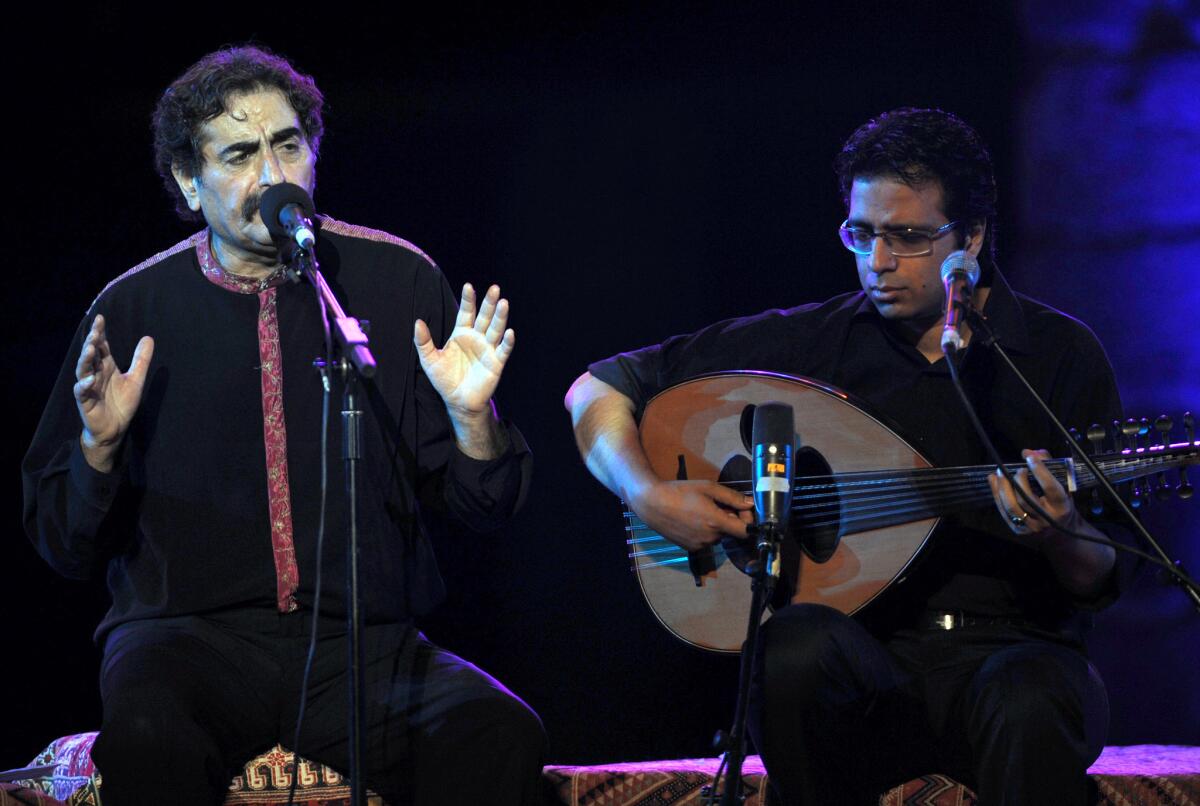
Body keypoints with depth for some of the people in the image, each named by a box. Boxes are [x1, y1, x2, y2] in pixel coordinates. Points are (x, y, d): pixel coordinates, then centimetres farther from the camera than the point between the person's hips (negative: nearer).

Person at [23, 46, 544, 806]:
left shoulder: (395, 278, 6)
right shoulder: (136, 308, 5)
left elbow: (485, 505, 9)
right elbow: (66, 544, 8)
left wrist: (472, 418, -11)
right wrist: (100, 443, -11)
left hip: (364, 642, 1)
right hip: (189, 634, -1)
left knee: (501, 735, -29)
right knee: (148, 735, -36)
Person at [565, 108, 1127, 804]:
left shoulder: (1060, 352, 3)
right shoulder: (811, 341, 6)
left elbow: (1104, 582, 2)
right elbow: (598, 390, 11)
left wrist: (1060, 537, -22)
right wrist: (650, 496, -7)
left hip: (1017, 649, -1)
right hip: (868, 654, 2)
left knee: (1029, 708, -38)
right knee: (797, 642, -34)